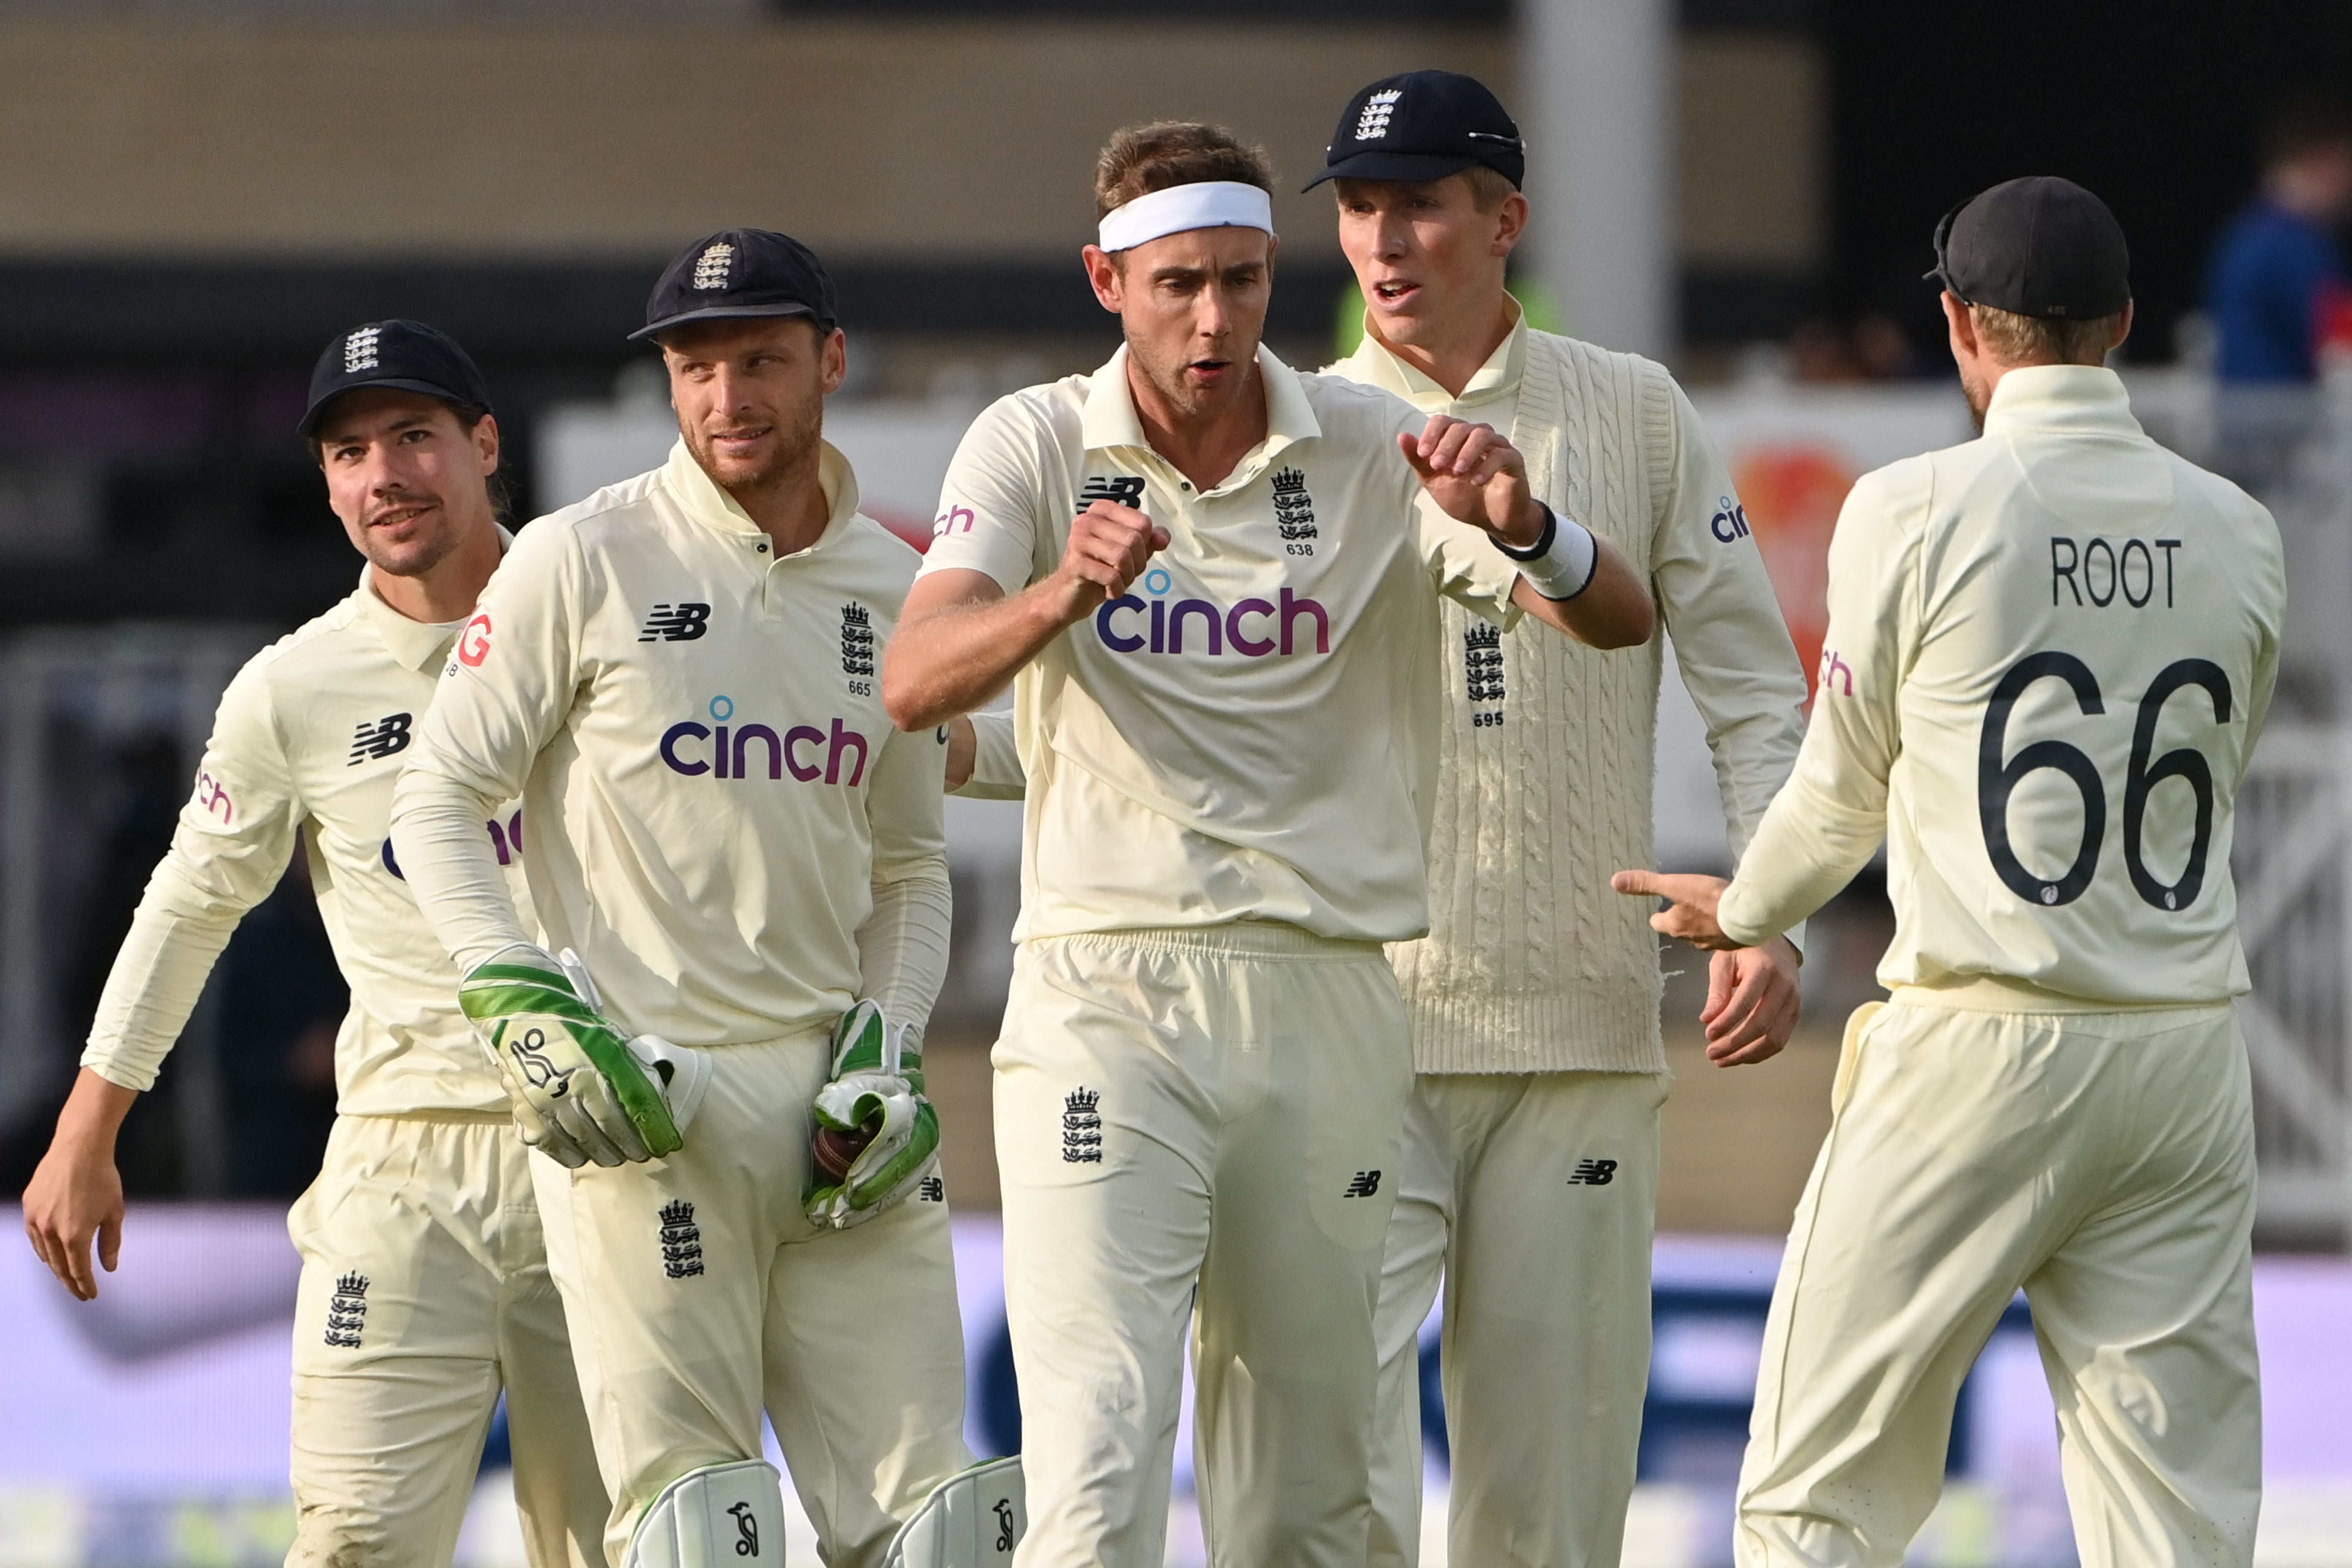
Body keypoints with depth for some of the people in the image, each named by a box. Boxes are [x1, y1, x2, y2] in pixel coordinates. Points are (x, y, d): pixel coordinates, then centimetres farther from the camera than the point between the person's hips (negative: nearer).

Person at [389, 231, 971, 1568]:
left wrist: (887, 1051, 4)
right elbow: (438, 800, 2)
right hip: (647, 1103, -4)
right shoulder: (584, 565, -1)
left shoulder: (897, 591, 12)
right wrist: (526, 1006, -11)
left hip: (831, 1089, 4)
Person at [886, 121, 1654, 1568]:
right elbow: (916, 685, -15)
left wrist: (1520, 528, -28)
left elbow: (1619, 619, -6)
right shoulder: (1036, 449, 1)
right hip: (1105, 997, -2)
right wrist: (1059, 597, -36)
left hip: (1330, 1004, 2)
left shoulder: (1374, 451, 4)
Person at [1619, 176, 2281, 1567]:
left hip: (1979, 1046, -4)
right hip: (2188, 1057, 4)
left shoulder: (1917, 511, -6)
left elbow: (1848, 786, 4)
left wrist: (1742, 913, 26)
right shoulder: (2240, 534, 5)